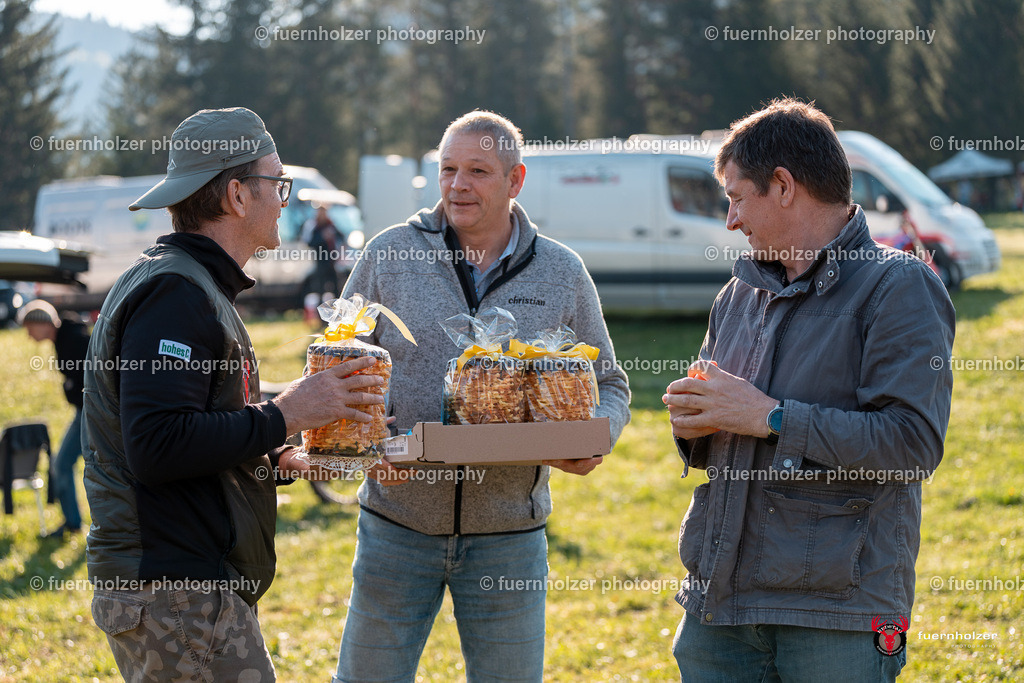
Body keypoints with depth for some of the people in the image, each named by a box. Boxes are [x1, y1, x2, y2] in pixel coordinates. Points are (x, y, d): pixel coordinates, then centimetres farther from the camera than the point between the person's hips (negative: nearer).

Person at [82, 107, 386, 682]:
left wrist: (276, 460, 12)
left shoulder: (195, 287, 20)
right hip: (177, 594, -10)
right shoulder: (174, 293, -14)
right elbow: (155, 448, -24)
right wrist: (284, 416, -18)